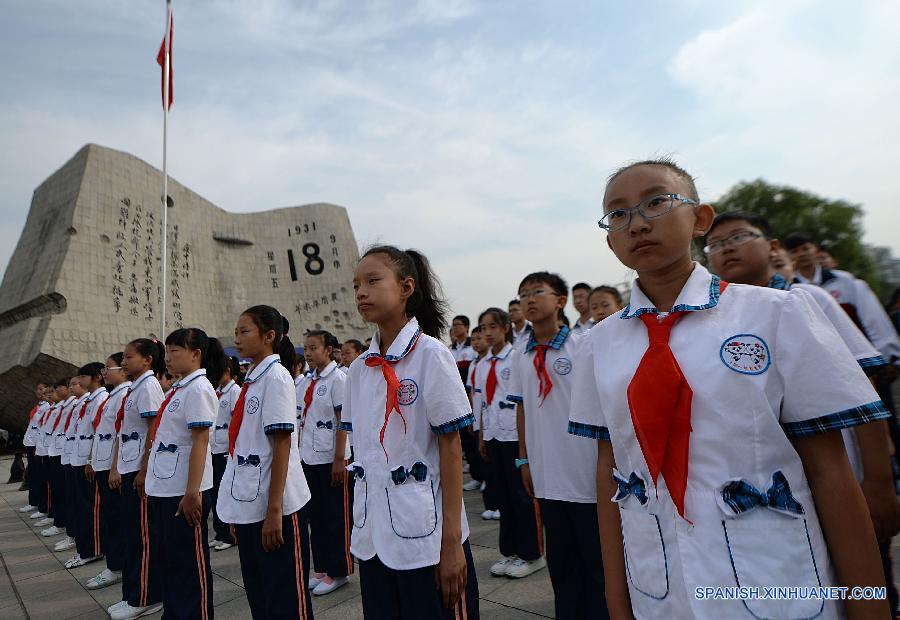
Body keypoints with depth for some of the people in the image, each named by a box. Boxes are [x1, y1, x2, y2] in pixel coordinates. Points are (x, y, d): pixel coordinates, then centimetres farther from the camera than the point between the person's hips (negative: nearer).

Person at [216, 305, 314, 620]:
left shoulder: (276, 376, -12)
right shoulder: (251, 379, 11)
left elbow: (282, 445, -17)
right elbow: (242, 445, 15)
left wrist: (274, 510, -19)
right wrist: (238, 511, 17)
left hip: (275, 507, -8)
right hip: (247, 505, 8)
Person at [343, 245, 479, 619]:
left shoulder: (430, 354, -12)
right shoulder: (360, 368, 5)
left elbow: (451, 448, -12)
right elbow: (362, 446, 11)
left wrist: (452, 540, -13)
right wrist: (359, 527, 11)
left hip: (424, 532, -5)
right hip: (373, 532, 6)